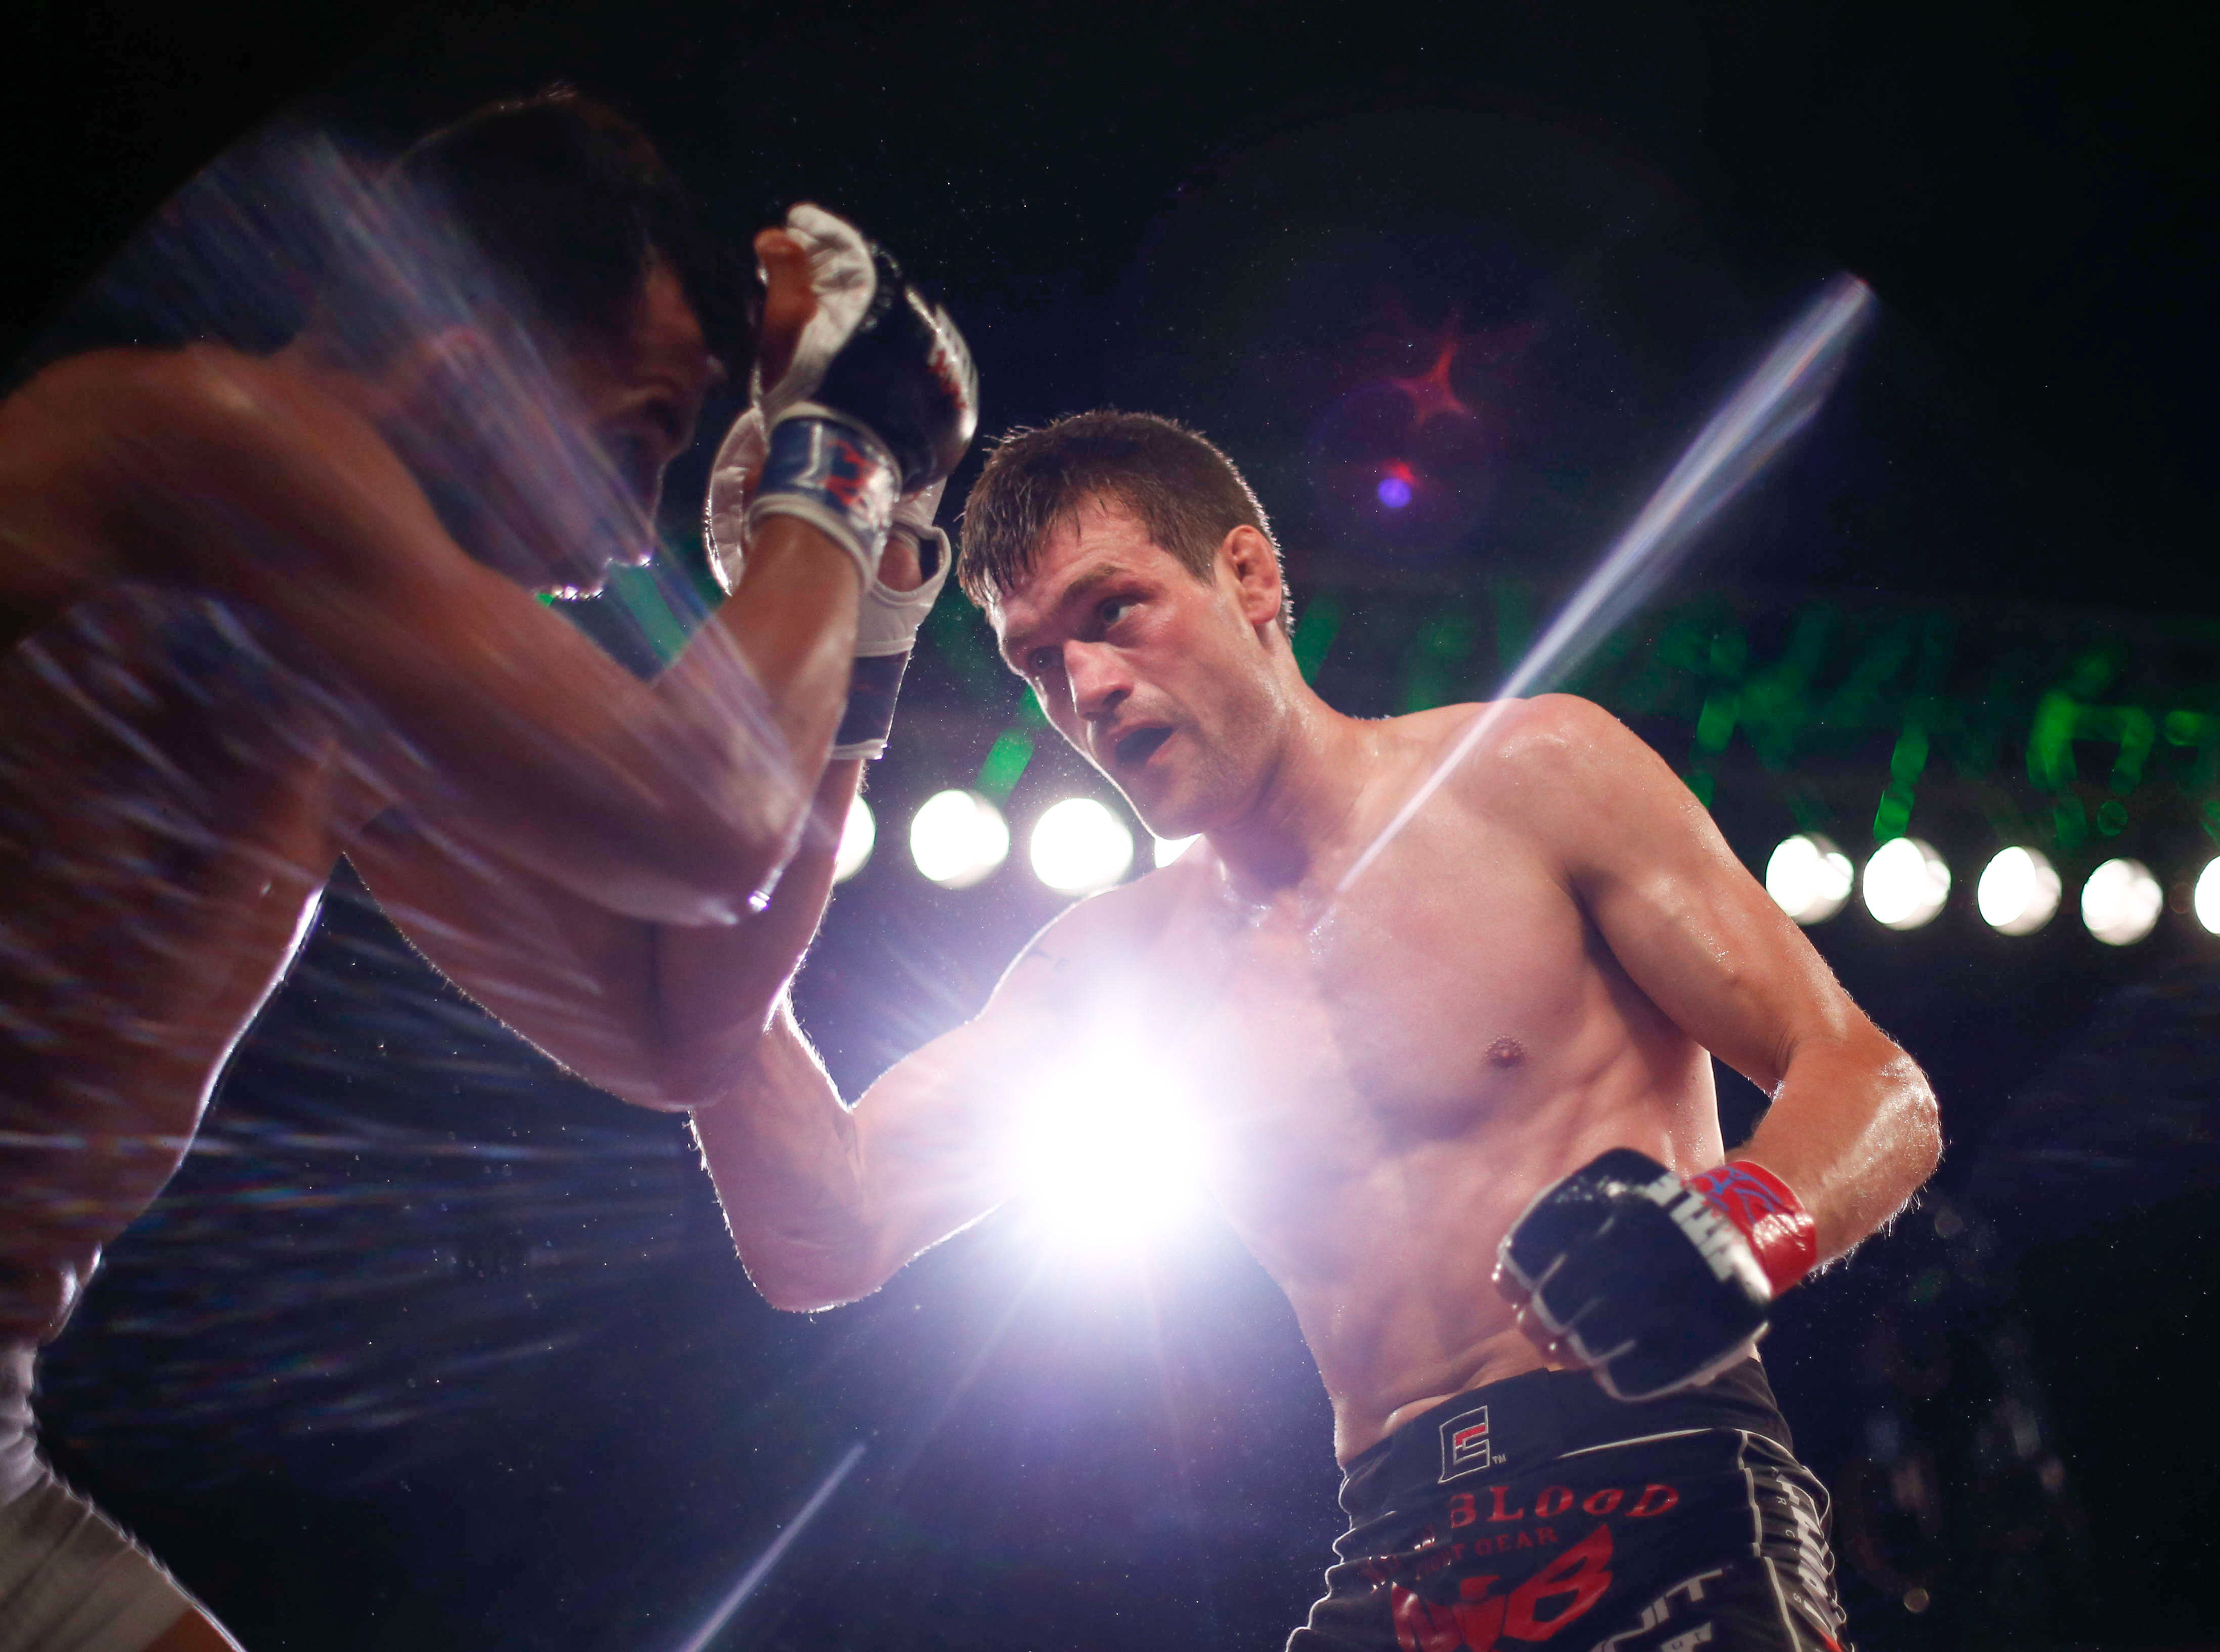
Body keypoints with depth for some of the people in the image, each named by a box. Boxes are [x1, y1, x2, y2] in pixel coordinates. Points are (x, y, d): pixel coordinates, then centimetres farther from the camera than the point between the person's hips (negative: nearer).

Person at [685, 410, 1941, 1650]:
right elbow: (821, 1241, 5)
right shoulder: (1120, 963, 12)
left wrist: (1741, 1224, -29)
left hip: (1660, 1506, -2)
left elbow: (1879, 1089, -6)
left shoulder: (1527, 776, -2)